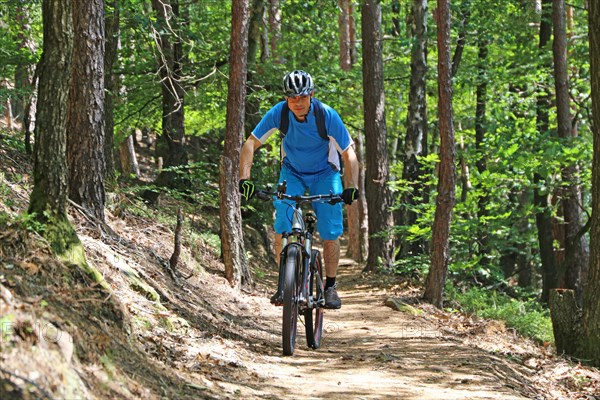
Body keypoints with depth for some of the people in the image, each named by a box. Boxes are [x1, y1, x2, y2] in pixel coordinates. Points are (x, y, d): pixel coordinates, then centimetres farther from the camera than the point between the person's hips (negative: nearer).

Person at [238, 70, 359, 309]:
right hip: (292, 173, 1)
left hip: (324, 174, -1)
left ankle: (330, 287, 7)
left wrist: (353, 186, -35)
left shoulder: (327, 115, -26)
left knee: (331, 234, -10)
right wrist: (244, 178, -31)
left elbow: (349, 153, -22)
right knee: (282, 229, -15)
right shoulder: (279, 113, -22)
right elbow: (251, 143, -18)